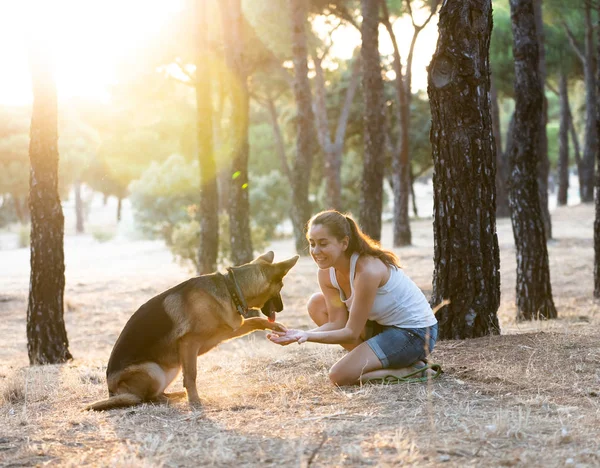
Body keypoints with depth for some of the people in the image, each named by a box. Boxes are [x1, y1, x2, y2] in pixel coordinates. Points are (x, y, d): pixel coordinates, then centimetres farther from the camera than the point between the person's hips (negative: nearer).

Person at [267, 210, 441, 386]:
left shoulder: (367, 270, -29)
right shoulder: (326, 273, -5)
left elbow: (351, 333, -23)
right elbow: (337, 324, -6)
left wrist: (309, 336, -34)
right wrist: (300, 334, -23)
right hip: (383, 325, 9)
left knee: (340, 376, -19)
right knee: (317, 304, 0)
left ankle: (412, 369, -4)